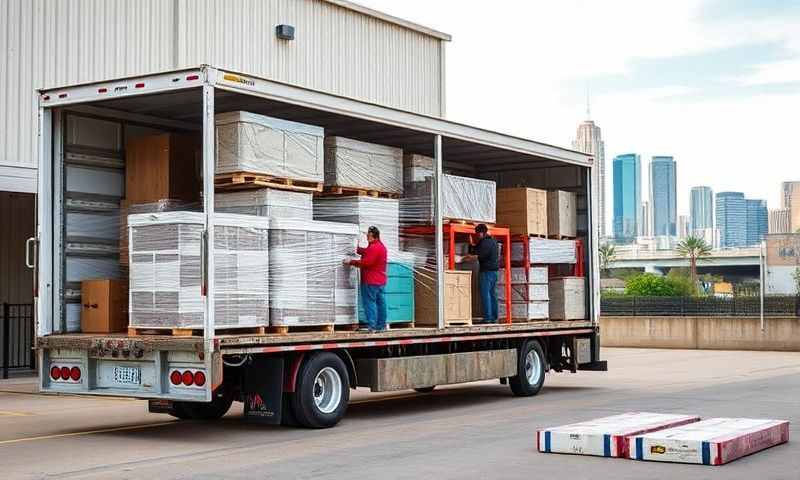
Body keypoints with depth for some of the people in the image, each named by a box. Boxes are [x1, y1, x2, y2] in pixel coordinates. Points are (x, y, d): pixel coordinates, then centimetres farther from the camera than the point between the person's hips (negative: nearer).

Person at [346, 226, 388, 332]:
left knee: (369, 302, -7)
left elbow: (366, 262, -22)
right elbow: (366, 252, 23)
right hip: (381, 280, 10)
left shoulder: (373, 248, -18)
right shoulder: (381, 246, 16)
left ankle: (372, 326, -10)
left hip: (370, 281, -10)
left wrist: (351, 262, -14)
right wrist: (357, 249, 15)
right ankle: (381, 326, 14)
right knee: (380, 303, 10)